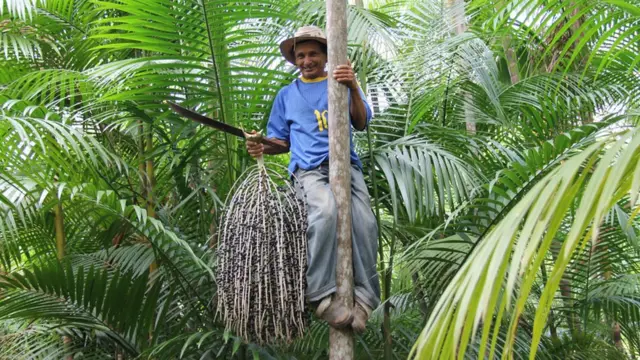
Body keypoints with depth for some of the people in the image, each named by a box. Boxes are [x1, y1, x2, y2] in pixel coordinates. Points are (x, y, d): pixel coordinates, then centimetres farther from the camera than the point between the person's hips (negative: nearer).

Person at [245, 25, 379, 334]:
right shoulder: (287, 94, 25)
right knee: (326, 211, -35)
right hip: (309, 169, -1)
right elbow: (282, 140, 24)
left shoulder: (342, 83, 21)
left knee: (364, 223, -28)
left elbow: (361, 123, 6)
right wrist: (264, 146, 0)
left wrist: (352, 88, -12)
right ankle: (322, 295, -32)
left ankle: (363, 298, -24)